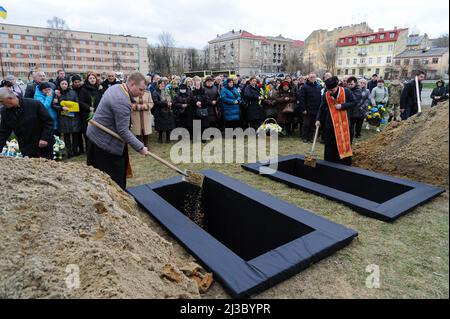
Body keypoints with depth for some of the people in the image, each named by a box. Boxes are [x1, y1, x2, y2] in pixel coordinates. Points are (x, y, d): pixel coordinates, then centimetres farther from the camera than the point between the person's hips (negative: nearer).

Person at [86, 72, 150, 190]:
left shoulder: (116, 87, 4)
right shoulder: (122, 101, -27)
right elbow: (123, 131, -26)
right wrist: (140, 147, -21)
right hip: (105, 142, -10)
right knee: (114, 180, -2)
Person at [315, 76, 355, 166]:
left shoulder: (346, 92, -8)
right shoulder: (326, 95, -2)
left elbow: (353, 103, -1)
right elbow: (322, 108, 6)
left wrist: (342, 106, -16)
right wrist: (318, 119, -2)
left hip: (343, 122, -1)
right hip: (331, 122, 1)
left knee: (344, 141, 4)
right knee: (330, 144, 2)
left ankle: (345, 163, 14)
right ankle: (330, 162, 13)